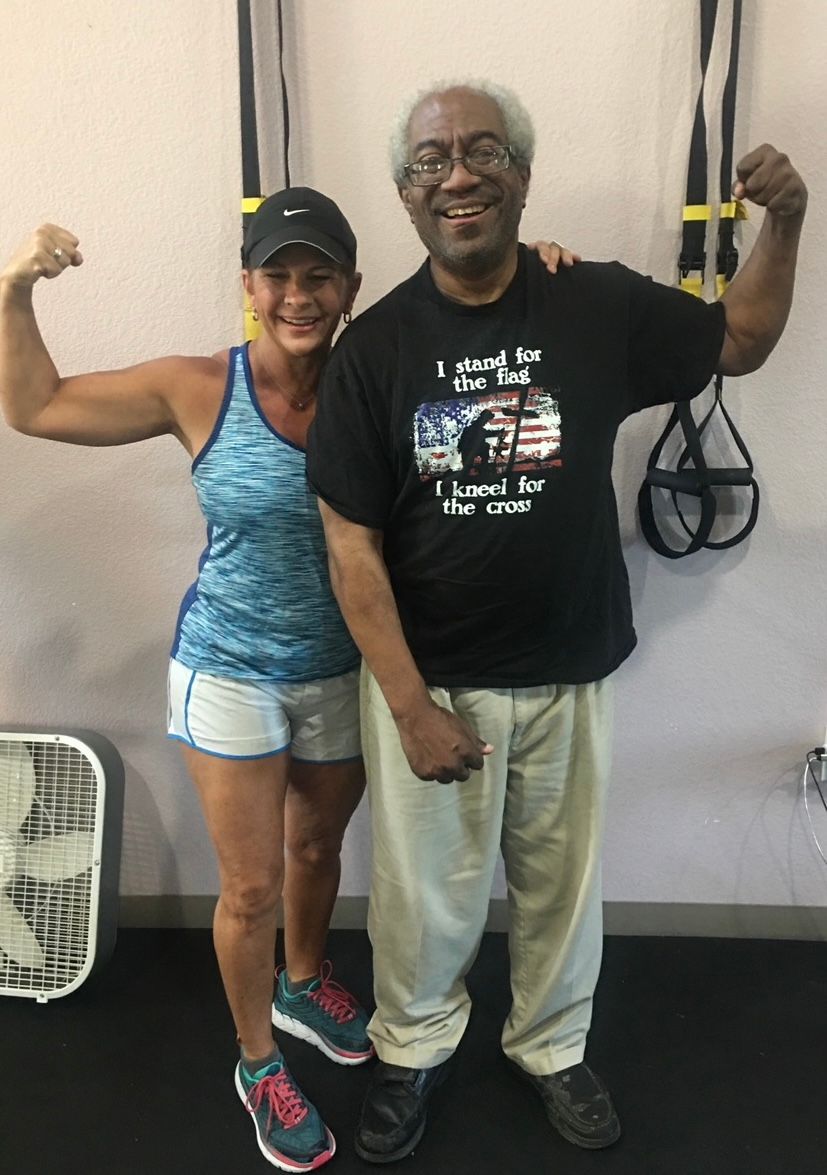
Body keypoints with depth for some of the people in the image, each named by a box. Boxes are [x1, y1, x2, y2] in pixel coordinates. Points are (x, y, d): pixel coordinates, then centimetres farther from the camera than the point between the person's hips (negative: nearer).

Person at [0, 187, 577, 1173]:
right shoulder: (198, 390, -13)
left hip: (345, 671, 2)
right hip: (229, 672, -2)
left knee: (317, 845, 23)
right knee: (252, 886, 9)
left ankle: (303, 984, 54)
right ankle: (258, 1063, 37)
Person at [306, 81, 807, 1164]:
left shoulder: (601, 307, -5)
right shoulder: (374, 345, -8)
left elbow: (740, 342, 12)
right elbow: (351, 544, -10)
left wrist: (783, 222, -5)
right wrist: (412, 705, -14)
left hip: (571, 676, 2)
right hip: (424, 678, -1)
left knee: (563, 882, 20)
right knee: (423, 888, 16)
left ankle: (551, 1045, 49)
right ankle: (414, 1047, 46)